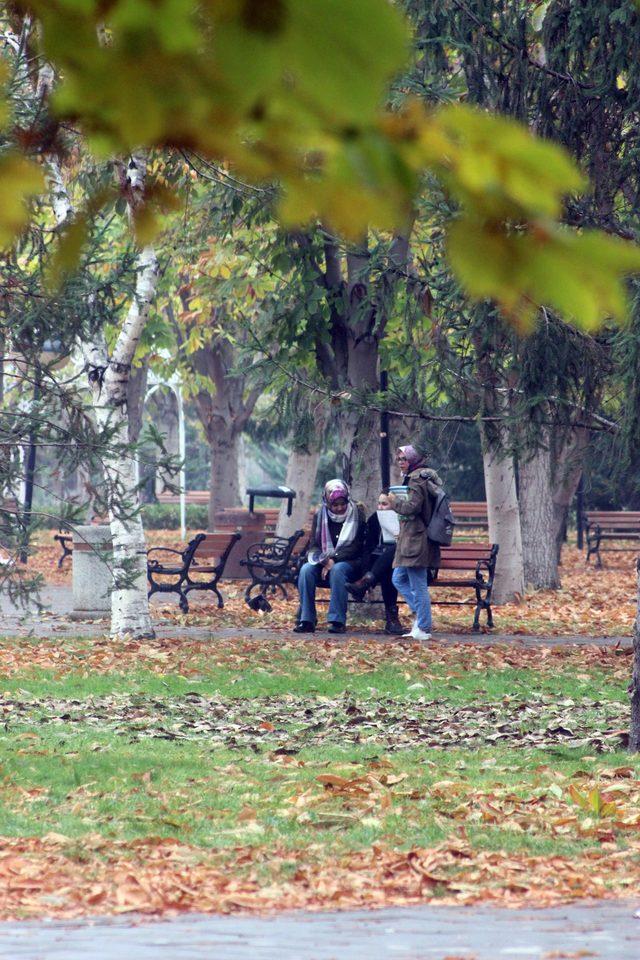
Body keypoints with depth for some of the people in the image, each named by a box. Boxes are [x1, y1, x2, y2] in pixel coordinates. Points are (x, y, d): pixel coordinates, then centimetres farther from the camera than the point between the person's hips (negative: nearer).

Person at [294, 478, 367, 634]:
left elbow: (356, 547, -9)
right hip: (324, 562, 3)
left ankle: (337, 620, -37)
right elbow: (313, 547, 4)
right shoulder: (320, 515, 6)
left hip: (350, 563, -3)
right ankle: (306, 620, -27)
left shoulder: (356, 514, -3)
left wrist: (333, 560, -18)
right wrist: (324, 561, -18)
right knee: (306, 569, -27)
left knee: (337, 569, -37)